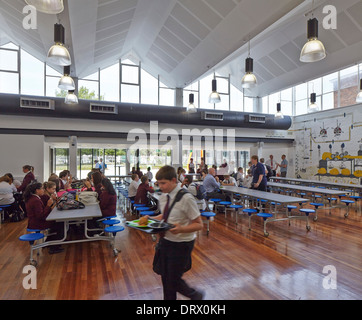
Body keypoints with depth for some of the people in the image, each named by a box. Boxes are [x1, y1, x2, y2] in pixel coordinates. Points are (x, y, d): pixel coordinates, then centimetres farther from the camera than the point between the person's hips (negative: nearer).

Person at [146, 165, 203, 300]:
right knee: (165, 277, 19)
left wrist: (181, 229, -34)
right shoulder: (163, 196, -1)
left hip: (181, 244, -6)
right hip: (165, 240, 7)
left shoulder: (186, 198, -22)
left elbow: (199, 224, -18)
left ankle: (195, 295, 36)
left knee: (174, 281, 7)